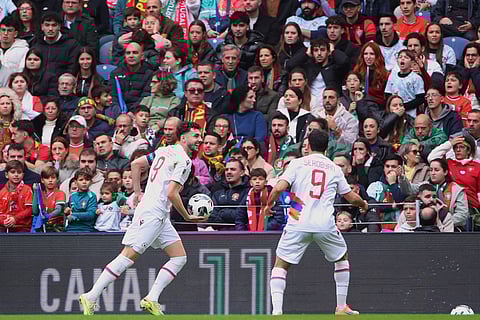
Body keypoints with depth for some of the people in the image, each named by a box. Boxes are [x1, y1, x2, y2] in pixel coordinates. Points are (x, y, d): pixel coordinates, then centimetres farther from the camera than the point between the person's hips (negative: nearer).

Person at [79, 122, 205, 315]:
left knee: (179, 258, 6)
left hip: (160, 217, 10)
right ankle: (91, 297, -10)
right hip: (151, 214, -10)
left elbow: (136, 164, 21)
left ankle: (151, 299, 1)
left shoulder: (166, 151, 16)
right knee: (129, 256, -11)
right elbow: (172, 194, -18)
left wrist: (138, 193, 23)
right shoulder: (184, 160, -11)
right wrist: (188, 217, -6)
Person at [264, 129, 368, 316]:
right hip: (325, 224, 2)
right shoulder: (334, 169, 13)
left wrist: (269, 205, 13)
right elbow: (352, 197, 20)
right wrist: (363, 204, 42)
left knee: (280, 264, 8)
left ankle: (277, 311, -10)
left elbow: (279, 188, -6)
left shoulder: (298, 164, 5)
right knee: (342, 258, 27)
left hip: (298, 223, -2)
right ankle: (341, 307, 26)